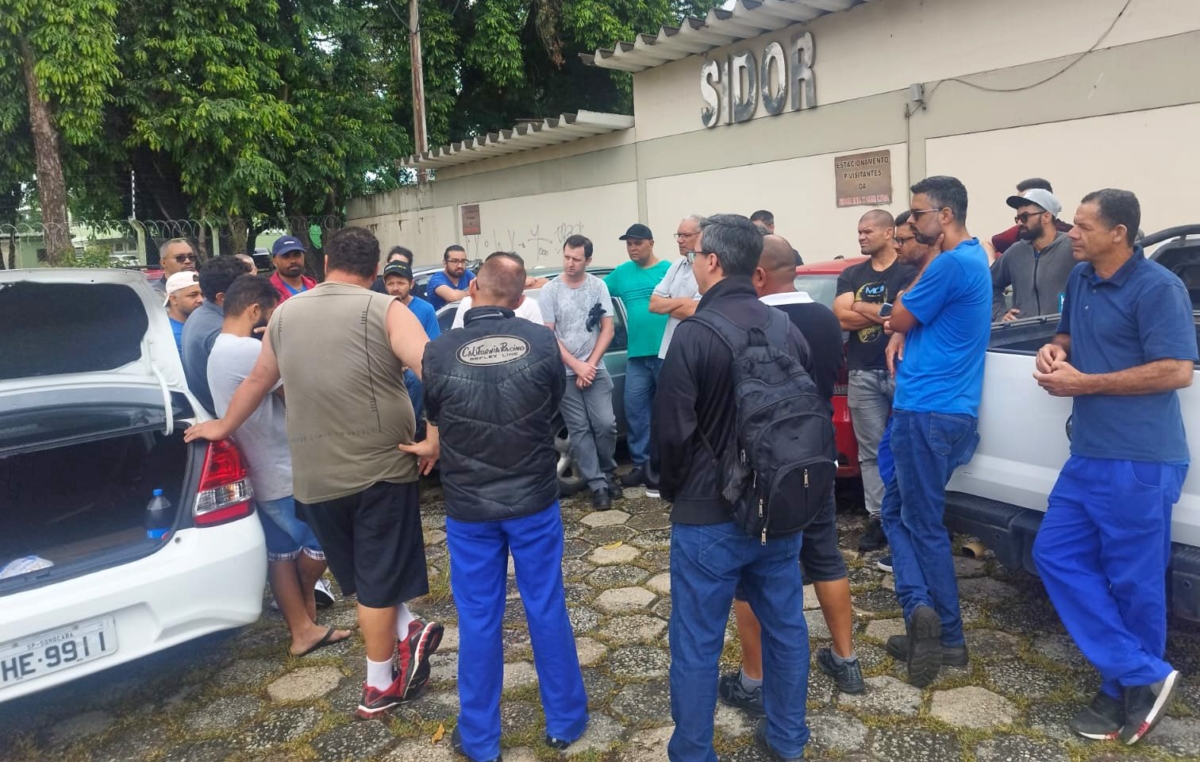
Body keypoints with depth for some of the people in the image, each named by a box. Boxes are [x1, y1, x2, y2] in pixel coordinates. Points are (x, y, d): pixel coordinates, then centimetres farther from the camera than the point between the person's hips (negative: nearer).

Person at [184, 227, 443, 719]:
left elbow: (258, 380, 20)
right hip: (380, 464, -4)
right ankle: (380, 687, 20)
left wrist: (224, 427, 35)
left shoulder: (284, 314, 8)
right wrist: (435, 436, -11)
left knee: (360, 572, 24)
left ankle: (407, 634, 31)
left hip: (314, 473, 4)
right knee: (378, 575, 9)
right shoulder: (384, 311, -7)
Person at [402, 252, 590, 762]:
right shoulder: (542, 342, -12)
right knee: (547, 610, 14)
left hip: (469, 508, 0)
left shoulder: (439, 352, -14)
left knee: (478, 621, 12)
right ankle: (565, 721, 29)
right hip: (534, 500, 1)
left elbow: (436, 417, 2)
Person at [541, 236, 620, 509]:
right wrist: (576, 366, -8)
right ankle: (598, 485, 8)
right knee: (579, 429, 1)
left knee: (605, 424, -5)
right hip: (564, 372, 0)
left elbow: (607, 330, 1)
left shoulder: (598, 286, 0)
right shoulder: (550, 290, -3)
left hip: (595, 370, 1)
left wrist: (590, 365, -6)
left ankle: (608, 474, 20)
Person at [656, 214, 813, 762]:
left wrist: (673, 491, 3)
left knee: (697, 644, 7)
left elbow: (672, 429, -15)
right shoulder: (787, 327, 2)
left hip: (710, 514, -6)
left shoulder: (694, 334, -17)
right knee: (786, 626, 19)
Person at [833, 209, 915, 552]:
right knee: (871, 452, 4)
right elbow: (843, 318, 0)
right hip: (862, 374, 4)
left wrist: (861, 306, -7)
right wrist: (886, 314, -5)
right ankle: (877, 517, 9)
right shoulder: (850, 276, 15)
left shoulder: (909, 272, 2)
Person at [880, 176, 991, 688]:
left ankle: (949, 638, 10)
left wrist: (931, 257, -1)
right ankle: (921, 610, 11)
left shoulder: (951, 264, -17)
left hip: (928, 412, -10)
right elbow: (918, 319, 21)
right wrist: (902, 329, 0)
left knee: (923, 525, 2)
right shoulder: (972, 257, 16)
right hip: (946, 409, 10)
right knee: (897, 510, 15)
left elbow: (898, 320, -8)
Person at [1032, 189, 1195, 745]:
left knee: (1134, 581, 2)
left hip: (1140, 460, -9)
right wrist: (1056, 349, 4)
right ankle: (1143, 677, 13)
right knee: (1056, 554, 7)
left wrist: (1082, 382, -17)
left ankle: (1127, 691, 19)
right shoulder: (1080, 279, 12)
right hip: (1088, 453, 9)